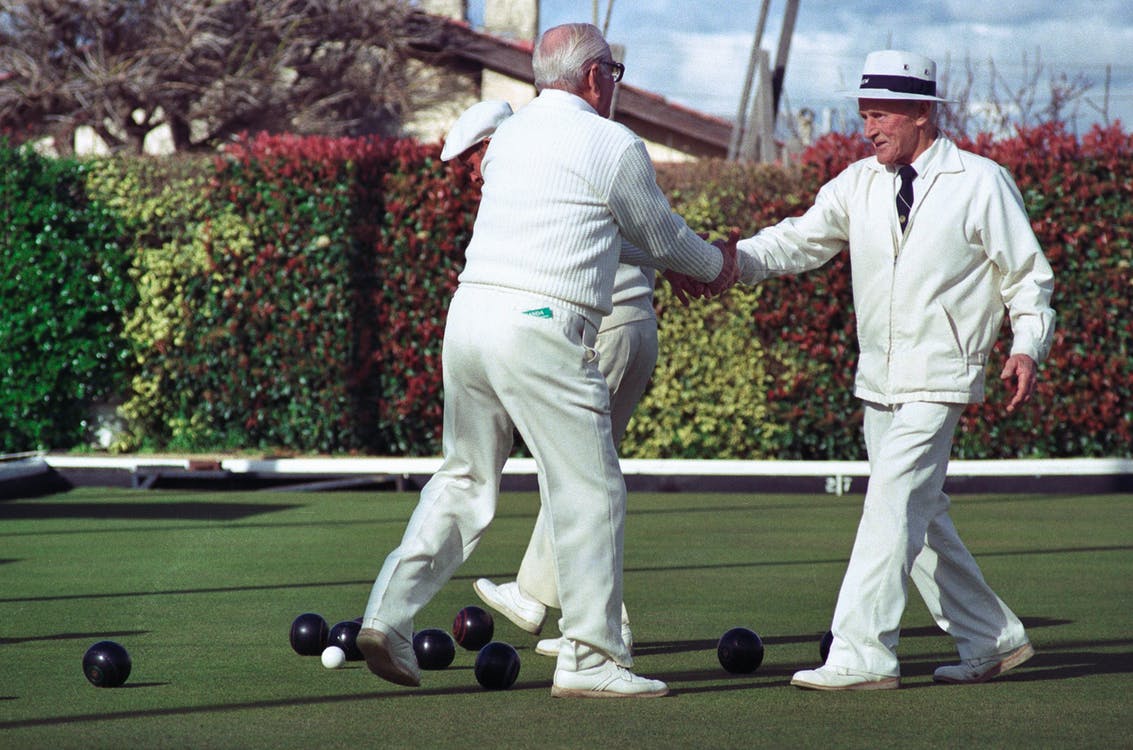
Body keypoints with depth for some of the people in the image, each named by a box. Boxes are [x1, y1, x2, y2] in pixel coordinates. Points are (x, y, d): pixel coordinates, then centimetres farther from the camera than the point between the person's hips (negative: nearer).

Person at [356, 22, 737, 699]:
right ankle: (590, 659, 2)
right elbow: (663, 238, 10)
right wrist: (716, 265, 33)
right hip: (542, 327, -7)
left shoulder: (508, 136, 18)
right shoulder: (615, 147, -3)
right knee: (590, 491, 1)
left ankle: (390, 614, 7)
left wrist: (687, 261, 38)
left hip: (469, 313, 7)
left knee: (465, 479, 17)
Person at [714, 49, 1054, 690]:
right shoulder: (859, 184, 9)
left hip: (939, 379, -6)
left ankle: (861, 655, -19)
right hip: (877, 379, 6)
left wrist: (1028, 347, -12)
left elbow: (1027, 274, 2)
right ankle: (993, 638, 25)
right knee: (920, 517, 11)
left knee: (893, 505, -16)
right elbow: (799, 241, 3)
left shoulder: (982, 183, -3)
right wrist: (732, 262, -13)